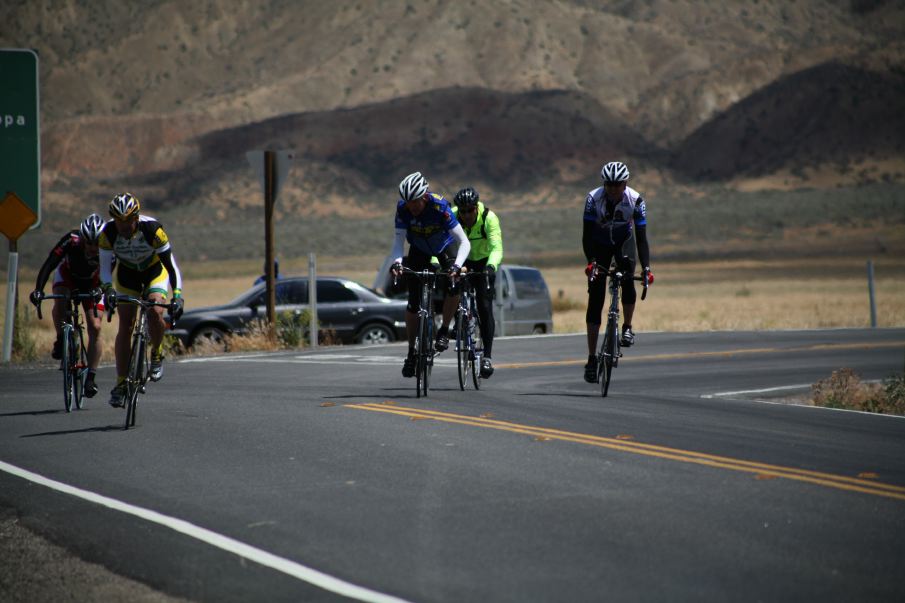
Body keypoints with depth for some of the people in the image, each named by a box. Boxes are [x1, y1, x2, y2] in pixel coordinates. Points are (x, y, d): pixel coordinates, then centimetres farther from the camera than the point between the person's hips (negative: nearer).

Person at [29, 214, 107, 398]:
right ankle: (60, 340, -9)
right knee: (60, 302, -34)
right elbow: (50, 263, -38)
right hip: (67, 274, 0)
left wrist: (100, 290, -60)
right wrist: (38, 289, -50)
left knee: (95, 327, -13)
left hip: (92, 283, 0)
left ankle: (91, 377, -8)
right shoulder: (72, 241, -35)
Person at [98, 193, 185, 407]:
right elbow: (105, 266, -24)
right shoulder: (108, 233, -28)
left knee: (156, 313, -27)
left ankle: (156, 355, 1)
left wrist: (177, 296, -39)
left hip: (154, 271, -2)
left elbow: (171, 263, -30)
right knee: (125, 326, -7)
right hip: (126, 273, 2)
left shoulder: (152, 229, -34)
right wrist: (108, 290, -43)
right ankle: (121, 383, -1)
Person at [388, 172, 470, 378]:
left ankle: (444, 331, -8)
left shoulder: (440, 206, -35)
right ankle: (412, 351, 8)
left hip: (445, 247, -2)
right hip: (419, 251, 2)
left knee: (453, 285, -28)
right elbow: (399, 240, -28)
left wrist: (456, 266, -53)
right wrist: (396, 262, -49)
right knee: (413, 302, -5)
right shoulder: (403, 208, -28)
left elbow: (464, 242, -37)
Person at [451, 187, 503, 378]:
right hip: (461, 261, 2)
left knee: (485, 308, -13)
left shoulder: (489, 218, -31)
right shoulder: (451, 217, -27)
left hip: (484, 262, -2)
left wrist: (491, 267, -58)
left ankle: (487, 356, -10)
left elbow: (496, 249, -39)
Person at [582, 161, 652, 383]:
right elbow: (587, 234, -27)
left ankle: (627, 328, -13)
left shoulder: (635, 200, -25)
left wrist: (646, 267, -35)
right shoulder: (593, 198, -27)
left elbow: (641, 237, -25)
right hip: (600, 244, 0)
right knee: (595, 300, -7)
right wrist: (591, 261, -41)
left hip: (623, 241, 0)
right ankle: (591, 359, -4)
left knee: (627, 276, -33)